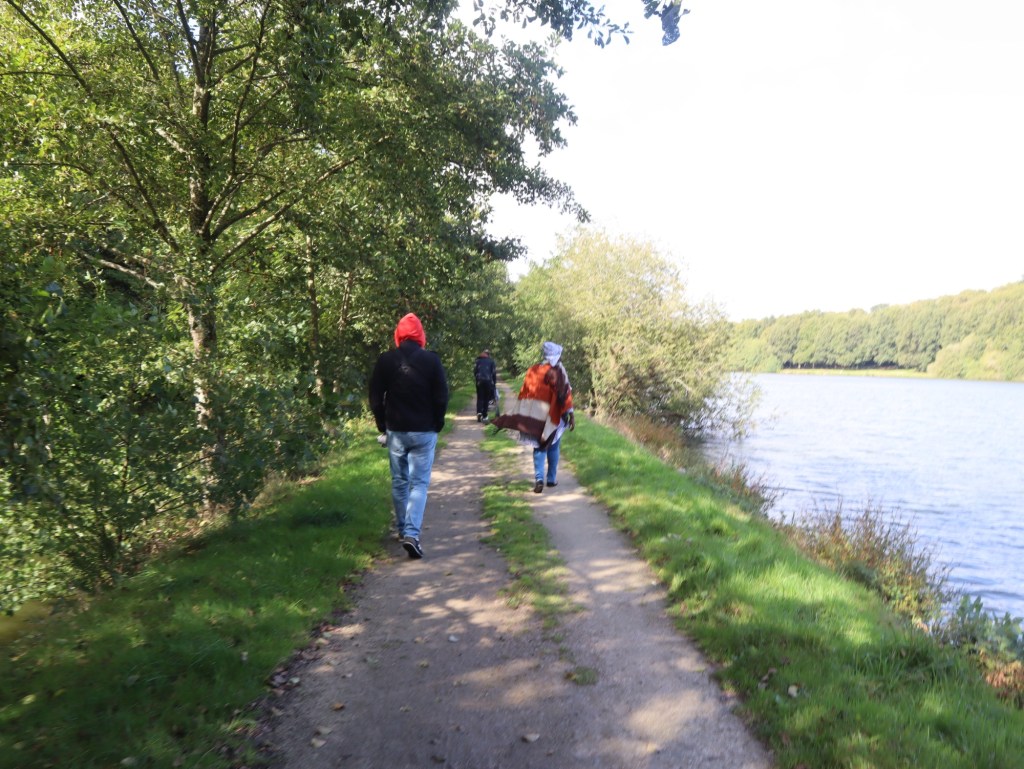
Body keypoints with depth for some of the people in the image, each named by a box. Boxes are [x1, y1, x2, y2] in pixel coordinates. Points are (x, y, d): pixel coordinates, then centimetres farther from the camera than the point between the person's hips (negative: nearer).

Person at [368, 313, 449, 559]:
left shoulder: (385, 360, -2)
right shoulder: (432, 360, -7)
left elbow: (375, 397, 1)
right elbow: (441, 397, -6)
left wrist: (383, 425, 13)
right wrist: (437, 424, 8)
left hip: (395, 430, 2)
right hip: (424, 431, -2)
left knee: (399, 481, 15)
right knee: (419, 483, 0)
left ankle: (402, 529, 25)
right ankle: (412, 533, -13)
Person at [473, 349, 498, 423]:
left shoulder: (478, 360, 14)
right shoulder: (491, 361, 9)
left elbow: (474, 370, 7)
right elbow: (494, 373, 4)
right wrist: (494, 383, 10)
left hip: (479, 380, 1)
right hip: (488, 381, -1)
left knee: (479, 397, 5)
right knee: (486, 398, 6)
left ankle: (479, 412, -17)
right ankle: (484, 416, 6)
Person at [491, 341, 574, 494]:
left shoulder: (533, 370, 3)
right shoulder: (558, 371, -8)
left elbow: (524, 393, 4)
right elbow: (565, 394, -12)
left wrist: (513, 416, 9)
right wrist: (571, 415, -9)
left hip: (535, 415, 3)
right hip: (553, 416, -3)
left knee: (539, 447, 10)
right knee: (553, 447, 15)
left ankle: (539, 479, -5)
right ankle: (551, 478, 22)